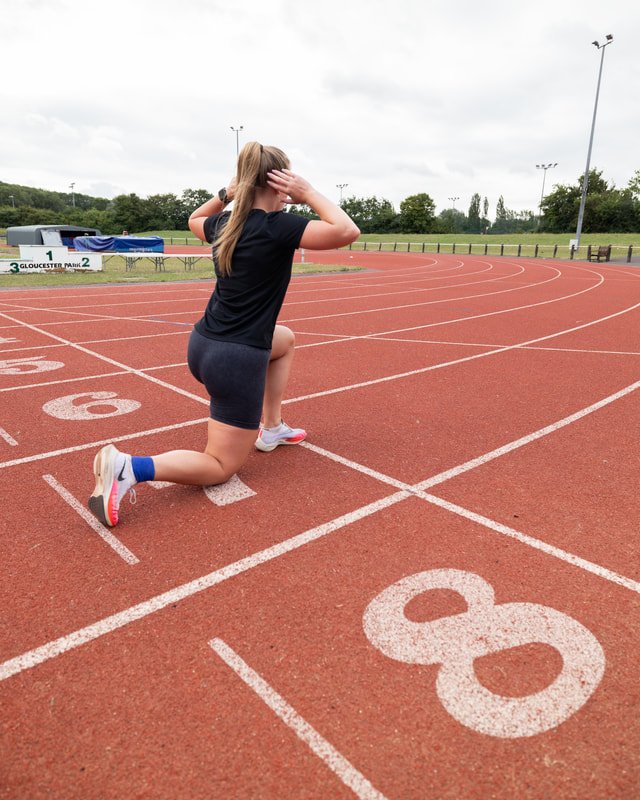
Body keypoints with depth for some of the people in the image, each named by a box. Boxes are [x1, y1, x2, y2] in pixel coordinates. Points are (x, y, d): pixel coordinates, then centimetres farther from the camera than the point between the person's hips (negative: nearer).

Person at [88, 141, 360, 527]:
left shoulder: (224, 224, 6)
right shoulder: (277, 227, -16)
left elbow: (194, 219, 30)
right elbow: (347, 231, -21)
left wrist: (227, 193, 16)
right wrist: (309, 194, -10)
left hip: (204, 345, 8)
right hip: (237, 360, -8)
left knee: (286, 339, 35)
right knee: (222, 466, 6)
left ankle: (271, 428, 33)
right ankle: (128, 467, -14)